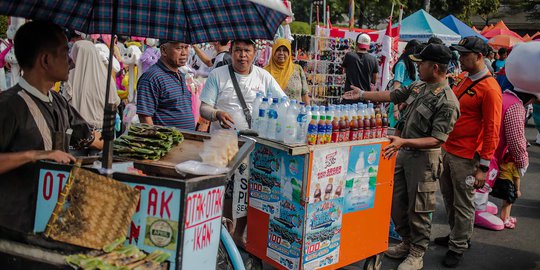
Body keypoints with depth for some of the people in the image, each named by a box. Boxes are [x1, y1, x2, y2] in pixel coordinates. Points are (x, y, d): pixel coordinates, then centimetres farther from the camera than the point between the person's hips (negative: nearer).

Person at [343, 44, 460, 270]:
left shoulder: (447, 102, -20)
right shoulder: (418, 86, 4)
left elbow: (437, 140, -23)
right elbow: (393, 95, 18)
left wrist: (404, 142, -31)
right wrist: (362, 95, 21)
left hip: (423, 158, -8)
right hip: (404, 152, 8)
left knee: (418, 209, 5)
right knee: (396, 202, 17)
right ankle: (407, 243, 36)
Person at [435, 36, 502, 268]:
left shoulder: (489, 88, -16)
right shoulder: (463, 79, 9)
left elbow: (492, 130, -16)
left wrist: (483, 167, -16)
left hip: (466, 157, -8)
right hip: (447, 150, 8)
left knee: (463, 205, 6)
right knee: (448, 197, 19)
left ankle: (458, 247, 22)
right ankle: (456, 234, 38)